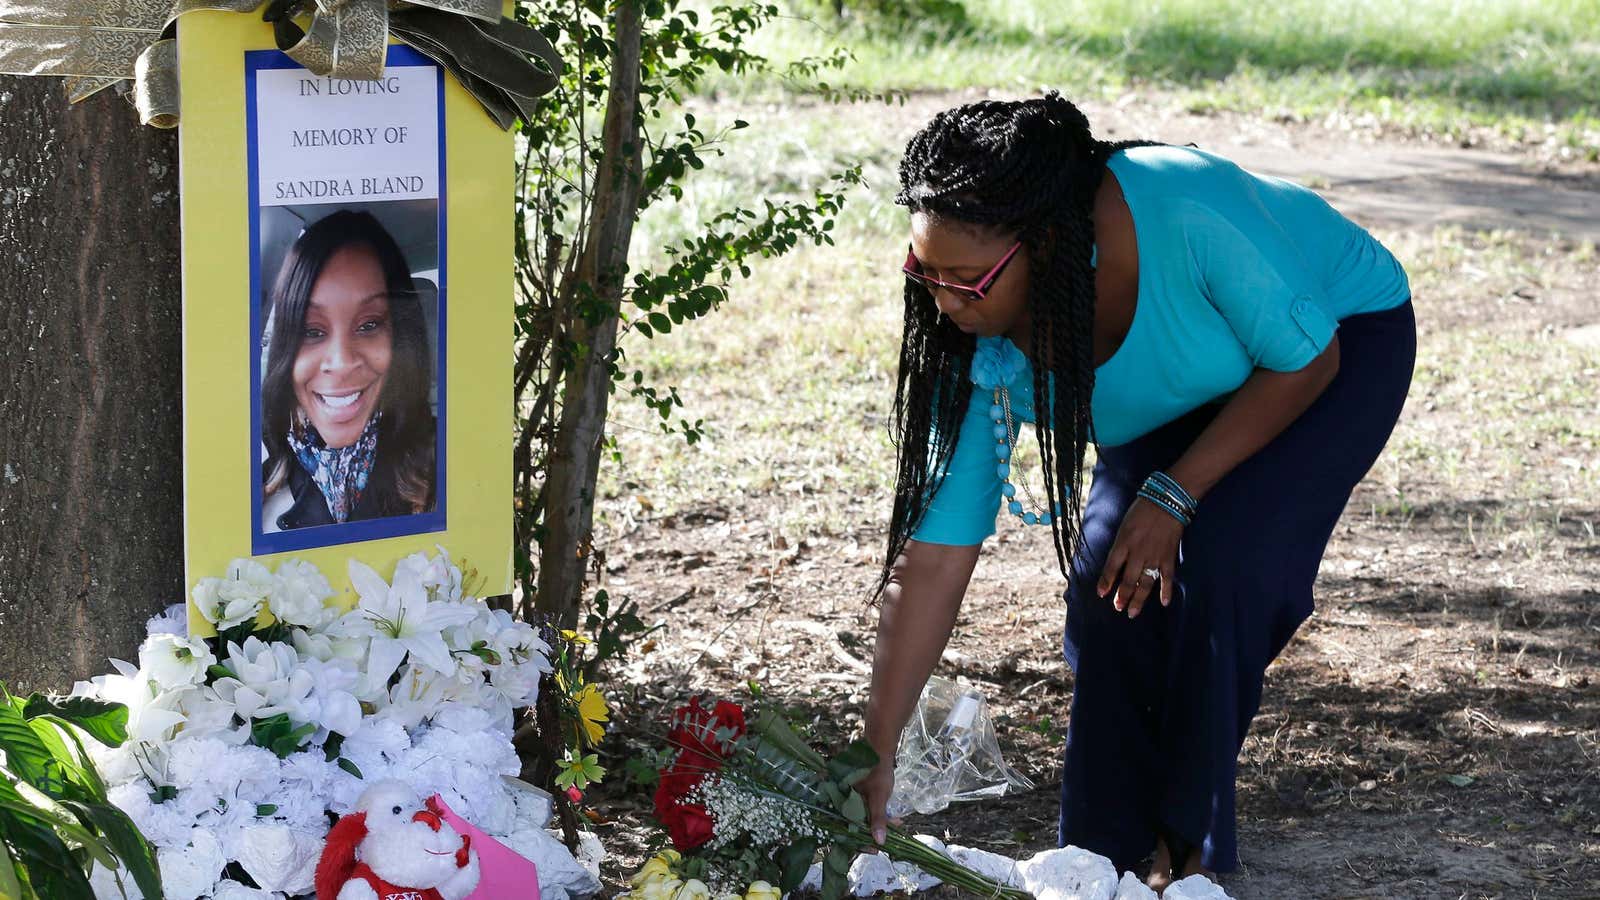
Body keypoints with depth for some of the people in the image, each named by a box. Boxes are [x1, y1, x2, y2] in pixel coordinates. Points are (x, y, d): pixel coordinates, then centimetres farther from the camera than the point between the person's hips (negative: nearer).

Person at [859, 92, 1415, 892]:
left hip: (1340, 337, -4)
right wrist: (875, 757, -25)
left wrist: (1172, 497, -28)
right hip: (1188, 396, 5)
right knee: (1106, 576, -14)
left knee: (1216, 565, -23)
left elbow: (1305, 361, -25)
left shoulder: (1187, 218, -42)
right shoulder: (982, 346, -26)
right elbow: (932, 556, -23)